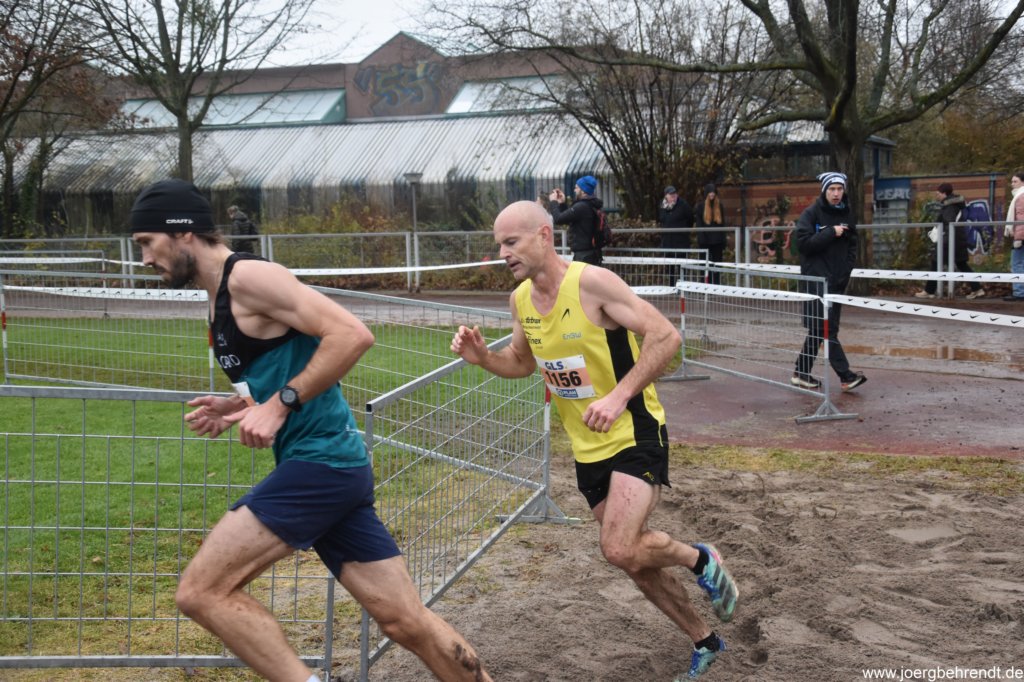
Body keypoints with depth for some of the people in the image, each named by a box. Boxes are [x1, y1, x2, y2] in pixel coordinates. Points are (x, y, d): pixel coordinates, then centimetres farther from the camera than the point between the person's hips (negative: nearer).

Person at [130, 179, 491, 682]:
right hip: (328, 468, 10)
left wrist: (281, 403, -18)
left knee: (201, 592, -9)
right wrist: (239, 407, 10)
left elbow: (352, 334, -20)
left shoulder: (248, 277, -10)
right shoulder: (221, 301, 19)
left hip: (321, 462, -10)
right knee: (408, 622, 9)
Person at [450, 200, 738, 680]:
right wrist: (482, 357, -3)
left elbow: (666, 337, -21)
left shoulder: (592, 283, -20)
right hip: (588, 448, 7)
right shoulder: (520, 299, 1)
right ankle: (704, 642, 34)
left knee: (620, 551, -22)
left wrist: (618, 397, -29)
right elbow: (523, 361, 18)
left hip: (635, 436, -7)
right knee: (634, 558, 13)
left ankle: (700, 559, 9)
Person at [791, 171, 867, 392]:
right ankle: (846, 375, -13)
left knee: (819, 330, 9)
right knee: (826, 329, -11)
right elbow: (803, 242, -13)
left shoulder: (846, 214, 13)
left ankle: (801, 374, 17)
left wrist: (846, 270, 3)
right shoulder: (811, 213, -5)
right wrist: (831, 233, -16)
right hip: (816, 279, -6)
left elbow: (852, 246, 17)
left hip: (837, 280, 6)